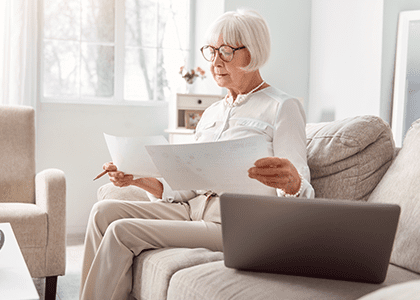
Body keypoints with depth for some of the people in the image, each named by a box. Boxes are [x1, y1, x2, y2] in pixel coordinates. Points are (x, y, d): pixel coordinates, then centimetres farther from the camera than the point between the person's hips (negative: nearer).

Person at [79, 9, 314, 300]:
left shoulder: (283, 107, -5)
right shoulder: (212, 113, 18)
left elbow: (301, 196, -13)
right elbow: (186, 188, 15)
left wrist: (291, 181, -38)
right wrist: (139, 179, -2)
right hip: (194, 209, 8)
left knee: (122, 231, -19)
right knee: (104, 211, -10)